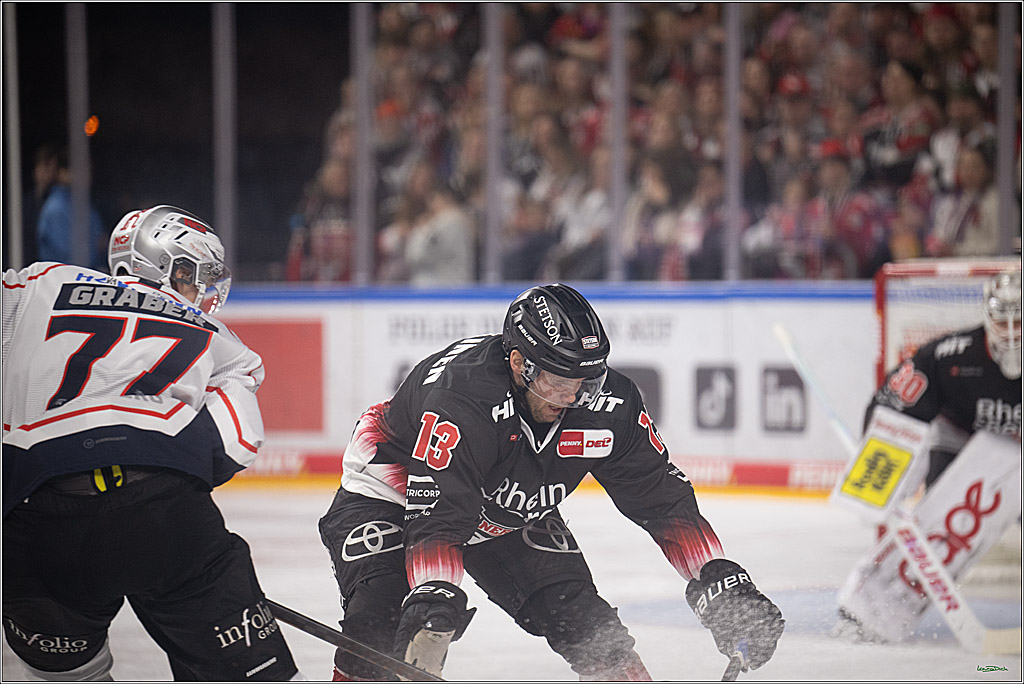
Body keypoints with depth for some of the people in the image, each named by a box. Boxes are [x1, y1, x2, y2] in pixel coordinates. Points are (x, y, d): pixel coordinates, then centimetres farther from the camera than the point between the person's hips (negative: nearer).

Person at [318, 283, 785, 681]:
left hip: (507, 515, 5)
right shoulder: (462, 397, -40)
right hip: (395, 494, -5)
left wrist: (718, 579, -17)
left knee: (580, 616, -8)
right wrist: (435, 602, -59)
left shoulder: (608, 404, -22)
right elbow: (434, 518, -44)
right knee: (382, 617, -26)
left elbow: (661, 498, -10)